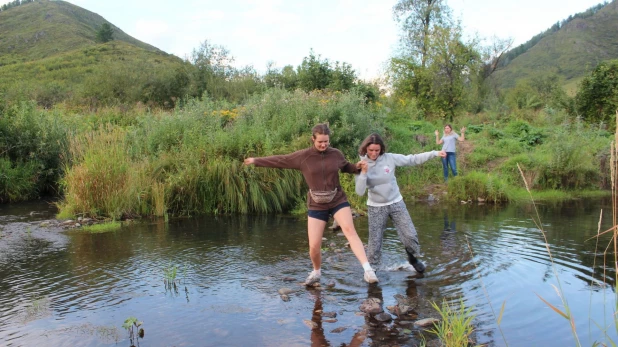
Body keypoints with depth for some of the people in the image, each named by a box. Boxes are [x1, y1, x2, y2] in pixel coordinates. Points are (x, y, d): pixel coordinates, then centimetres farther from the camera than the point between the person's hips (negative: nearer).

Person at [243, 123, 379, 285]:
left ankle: (367, 269, -30)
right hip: (317, 205, 0)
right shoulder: (303, 156, -6)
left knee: (349, 230, -26)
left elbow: (346, 167, 20)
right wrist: (257, 161, 9)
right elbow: (280, 160, 5)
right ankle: (316, 272, 30)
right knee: (314, 247, -1)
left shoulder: (336, 154, -1)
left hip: (338, 200, 0)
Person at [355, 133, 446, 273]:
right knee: (375, 241, 3)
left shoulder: (390, 158, -12)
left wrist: (434, 153, -8)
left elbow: (412, 159, -5)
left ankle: (413, 258, 32)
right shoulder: (362, 165, -12)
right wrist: (364, 173, -31)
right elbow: (360, 192, -19)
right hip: (376, 207, -1)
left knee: (410, 235, 4)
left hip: (396, 203, 1)